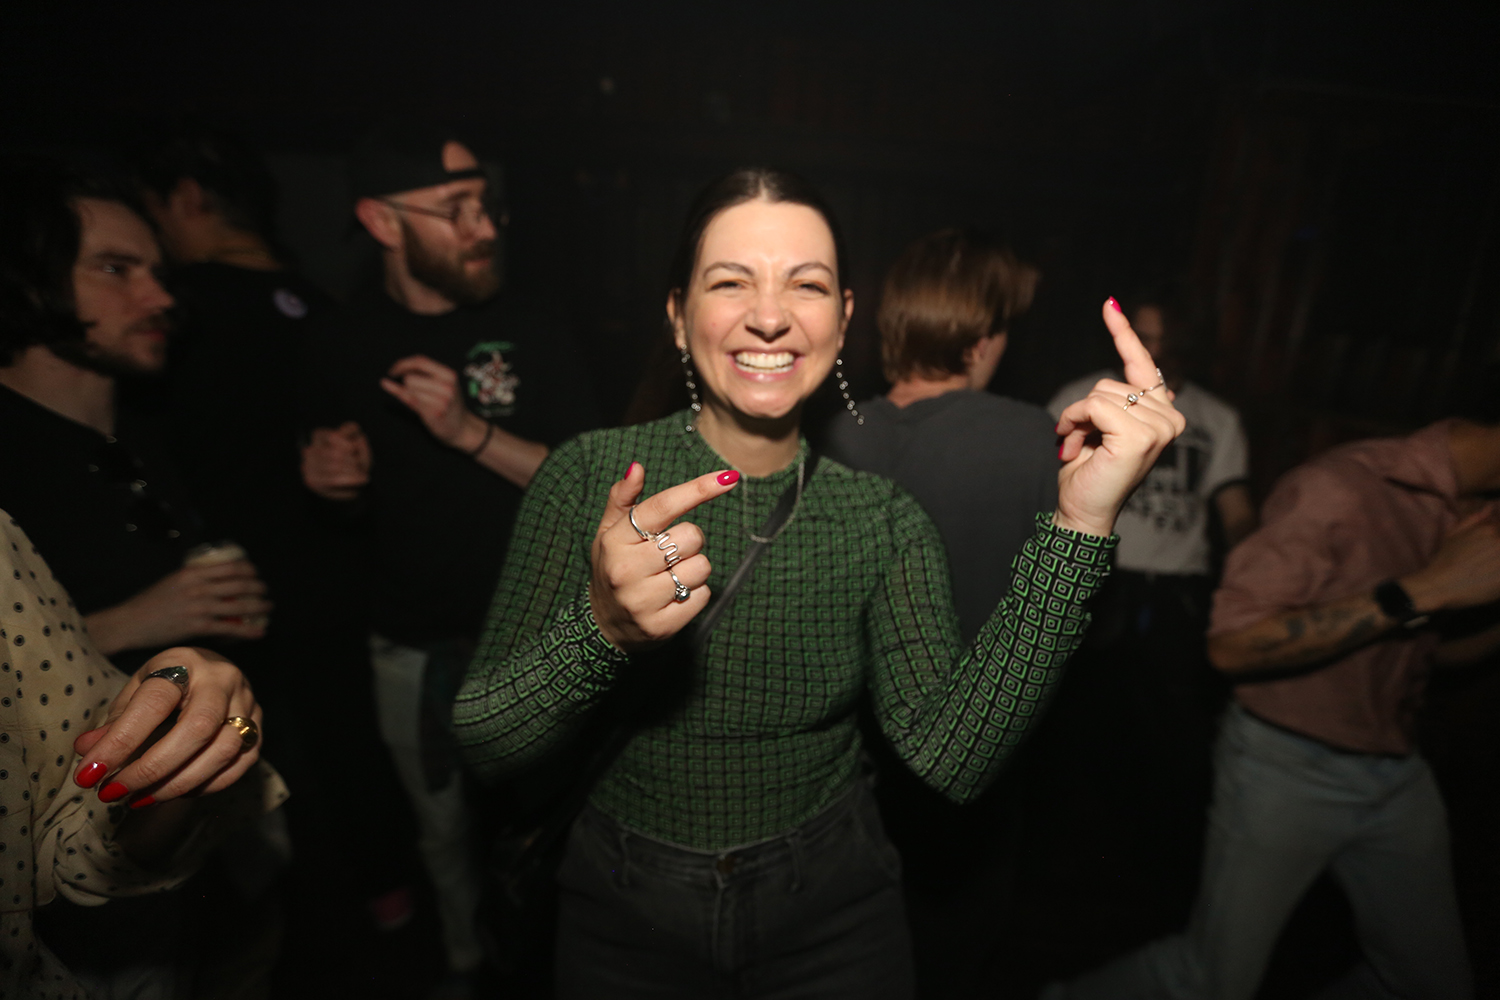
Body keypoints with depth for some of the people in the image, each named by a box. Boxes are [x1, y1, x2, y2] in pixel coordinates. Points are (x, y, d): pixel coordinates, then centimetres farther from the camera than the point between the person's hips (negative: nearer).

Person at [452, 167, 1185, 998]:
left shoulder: (883, 520, -11)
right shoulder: (589, 477, -15)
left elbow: (949, 757, -22)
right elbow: (481, 744, -17)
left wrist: (1080, 521, -28)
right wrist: (600, 630, -36)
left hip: (831, 917, 1)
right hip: (626, 922, 0)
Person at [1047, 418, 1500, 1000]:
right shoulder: (1343, 488, -22)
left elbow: (1436, 649, 15)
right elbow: (1232, 646, -26)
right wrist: (1418, 591, -27)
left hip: (1399, 777, 8)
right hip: (1286, 770, -7)